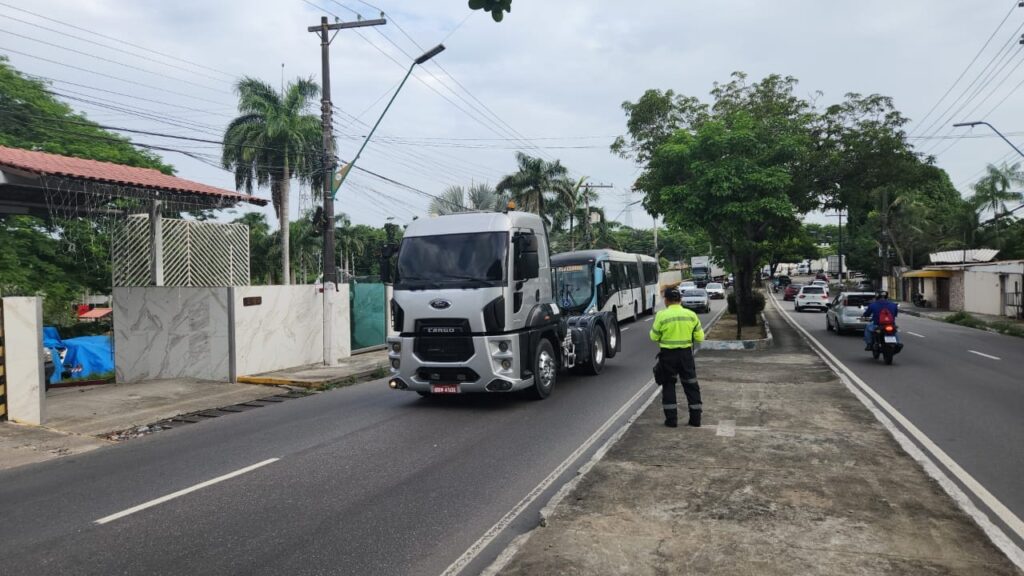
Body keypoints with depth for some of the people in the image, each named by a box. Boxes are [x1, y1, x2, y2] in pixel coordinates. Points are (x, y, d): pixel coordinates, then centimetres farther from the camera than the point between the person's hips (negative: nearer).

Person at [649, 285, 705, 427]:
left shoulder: (661, 315, -11)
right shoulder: (691, 315, -2)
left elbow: (654, 337, -4)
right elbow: (700, 337, 2)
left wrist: (654, 327, 14)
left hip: (668, 354, -2)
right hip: (686, 353, 2)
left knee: (668, 386, 9)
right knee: (691, 385, 12)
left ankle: (671, 419, 8)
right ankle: (695, 418, 14)